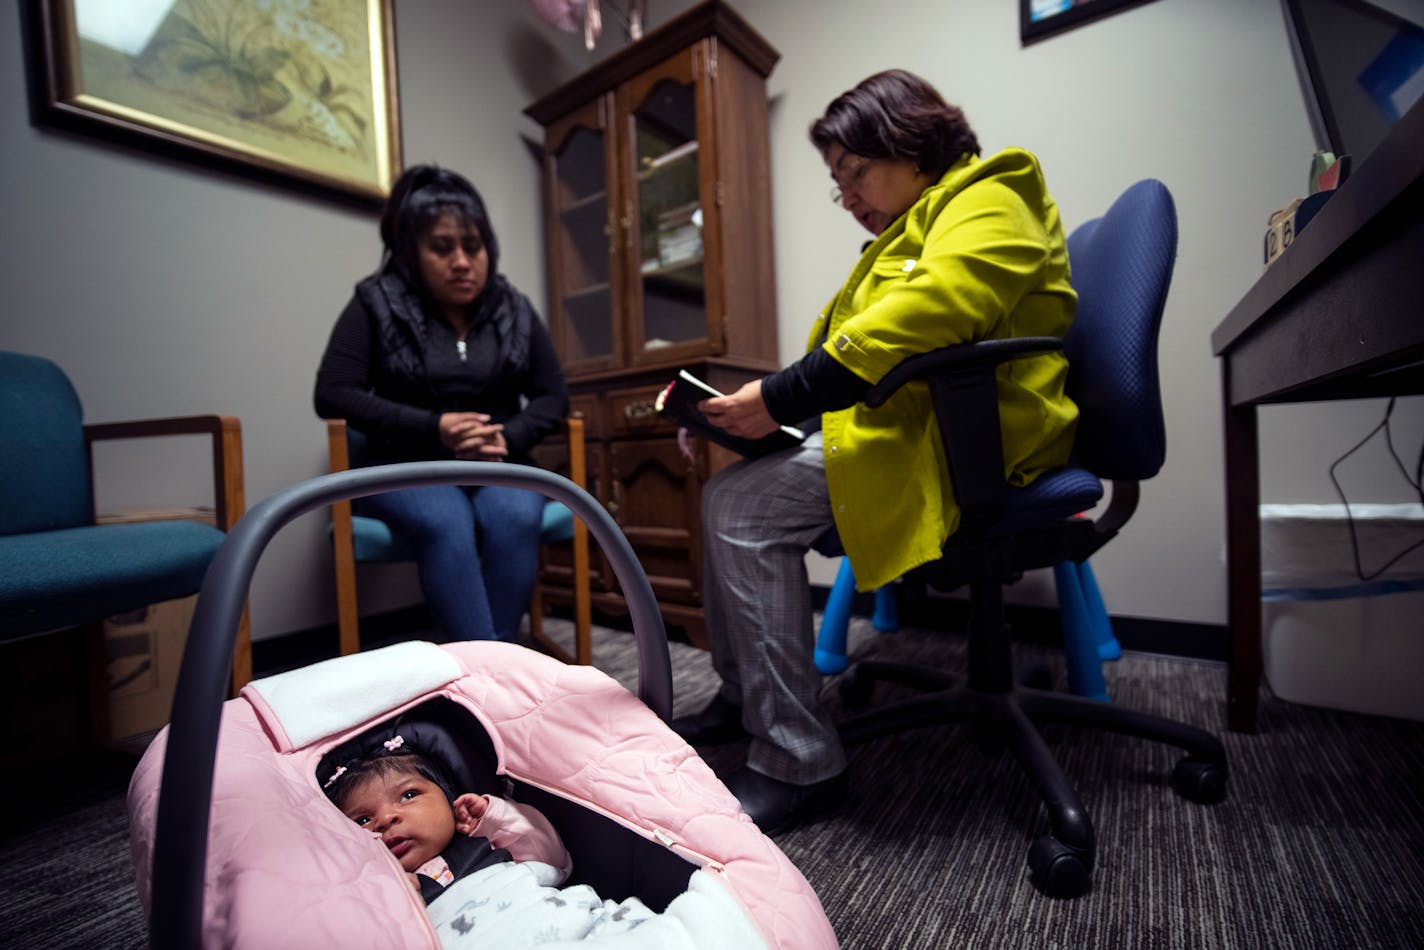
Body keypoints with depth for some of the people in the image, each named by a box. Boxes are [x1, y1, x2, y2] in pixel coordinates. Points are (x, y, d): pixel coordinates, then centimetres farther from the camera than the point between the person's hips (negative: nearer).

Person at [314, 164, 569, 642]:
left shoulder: (514, 308, 9)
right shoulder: (376, 304, 2)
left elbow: (553, 393, 7)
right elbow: (333, 394, -4)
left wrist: (509, 439, -14)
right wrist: (433, 427, -17)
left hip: (498, 467, 2)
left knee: (515, 519, -32)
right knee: (445, 525, -35)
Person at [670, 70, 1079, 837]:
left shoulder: (988, 205, -3)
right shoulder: (908, 232, 29)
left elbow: (922, 316, -25)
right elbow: (841, 340, 18)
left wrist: (781, 399, -25)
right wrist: (755, 408, 1)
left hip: (968, 437, -10)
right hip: (902, 421, 10)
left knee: (744, 511, -23)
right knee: (729, 489, 4)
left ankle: (799, 764, -12)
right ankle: (739, 702, 12)